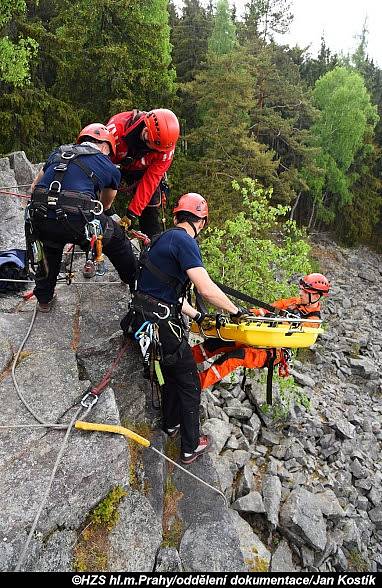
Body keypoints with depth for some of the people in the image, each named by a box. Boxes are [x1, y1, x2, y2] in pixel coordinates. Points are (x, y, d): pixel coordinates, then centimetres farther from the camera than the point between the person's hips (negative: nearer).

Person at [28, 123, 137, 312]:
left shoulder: (59, 152, 26)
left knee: (51, 247, 36)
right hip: (77, 222, -4)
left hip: (40, 220, 4)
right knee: (118, 240, 23)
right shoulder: (111, 169, 18)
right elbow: (105, 206, 34)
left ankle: (44, 299, 44)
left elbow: (34, 187, 29)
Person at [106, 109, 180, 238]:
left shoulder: (165, 147, -29)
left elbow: (150, 181, -27)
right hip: (115, 167, -1)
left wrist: (132, 213, -30)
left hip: (142, 173, 1)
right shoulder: (117, 127, -36)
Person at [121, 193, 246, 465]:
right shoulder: (184, 241, -16)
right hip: (162, 324, -9)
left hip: (142, 317, 9)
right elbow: (207, 290, -24)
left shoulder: (164, 238, 14)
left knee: (171, 372, 28)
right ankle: (191, 447, 24)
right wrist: (235, 310, -8)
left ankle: (172, 423, 47)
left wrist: (197, 316, 24)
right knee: (189, 384, 9)